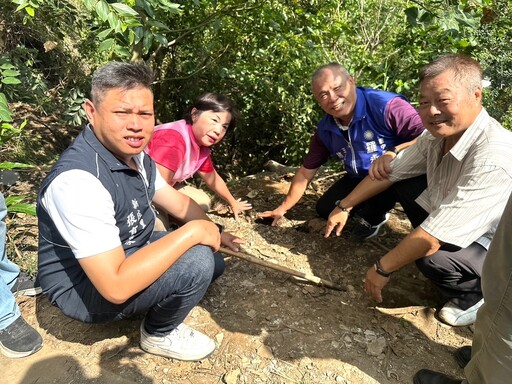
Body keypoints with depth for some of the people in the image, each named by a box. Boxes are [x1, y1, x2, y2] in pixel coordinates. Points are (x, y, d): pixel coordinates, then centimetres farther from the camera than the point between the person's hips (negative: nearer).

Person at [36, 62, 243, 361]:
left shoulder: (134, 154, -5)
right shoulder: (77, 180, -34)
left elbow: (179, 203, 10)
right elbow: (116, 286, -37)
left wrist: (213, 234, -2)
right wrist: (193, 232, -32)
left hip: (127, 254, 8)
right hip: (85, 288, -8)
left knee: (215, 262, 8)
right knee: (197, 263, -25)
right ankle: (161, 334, 3)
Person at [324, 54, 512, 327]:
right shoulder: (439, 134, -12)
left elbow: (433, 238, -35)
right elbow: (390, 172, -1)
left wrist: (382, 269, -24)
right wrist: (344, 207, 2)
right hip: (460, 228, 7)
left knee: (431, 256, -33)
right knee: (402, 184, 1)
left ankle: (477, 296, 1)